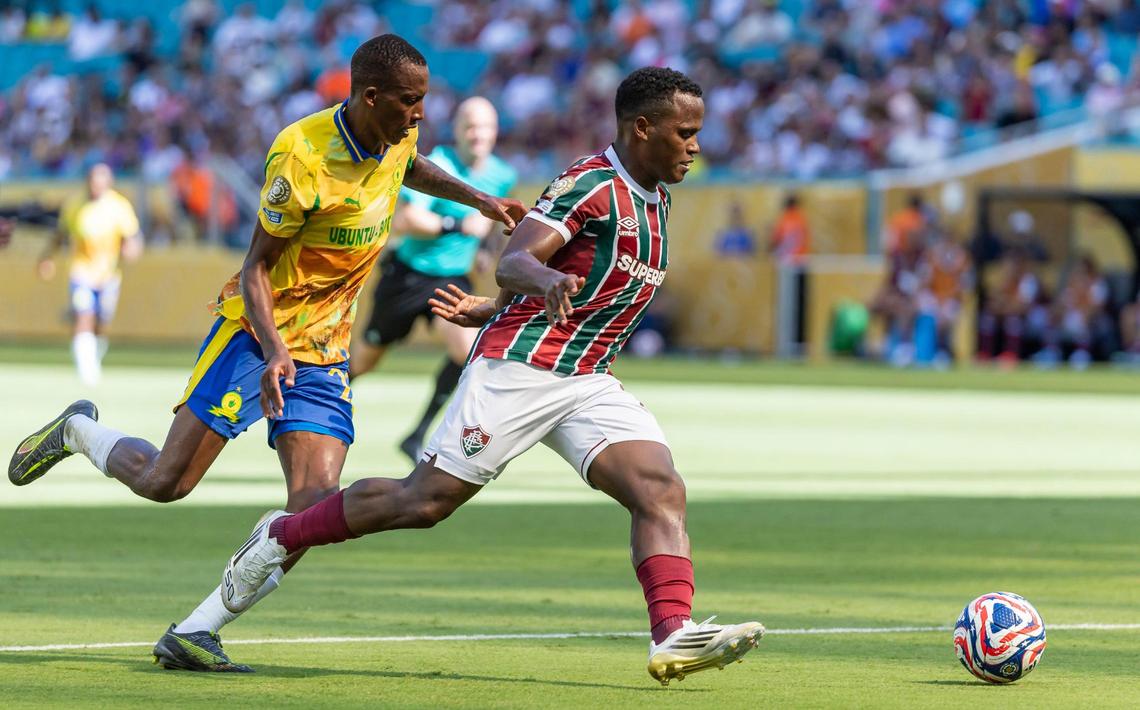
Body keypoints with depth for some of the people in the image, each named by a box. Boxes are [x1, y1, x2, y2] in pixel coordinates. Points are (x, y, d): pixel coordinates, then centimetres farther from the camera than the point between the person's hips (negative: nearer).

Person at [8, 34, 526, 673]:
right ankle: (78, 430, 25)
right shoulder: (302, 154, -22)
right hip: (259, 331, -6)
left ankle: (195, 633, -8)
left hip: (327, 351, 6)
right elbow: (257, 266, -16)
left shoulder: (398, 136, -1)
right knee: (165, 482, -7)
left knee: (314, 510, -12)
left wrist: (478, 199, 17)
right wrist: (273, 351, -28)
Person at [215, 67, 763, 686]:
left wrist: (493, 309, 22)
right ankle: (281, 537, 15)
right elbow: (513, 260, -21)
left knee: (661, 491, -16)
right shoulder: (592, 184, -11)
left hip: (590, 383, 8)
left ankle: (673, 635, -29)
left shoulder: (656, 201, 16)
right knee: (424, 502, -5)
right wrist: (543, 279, -43)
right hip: (519, 367, -8)